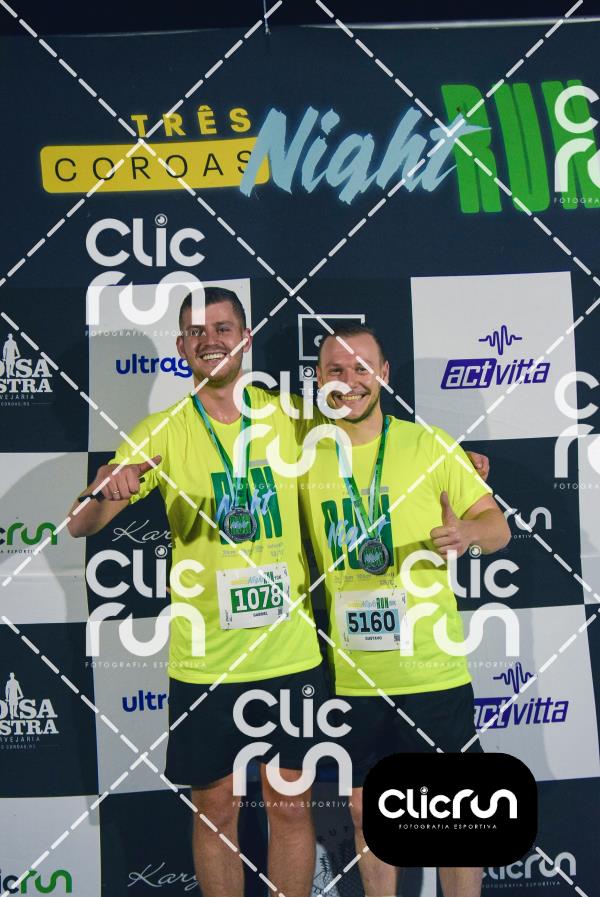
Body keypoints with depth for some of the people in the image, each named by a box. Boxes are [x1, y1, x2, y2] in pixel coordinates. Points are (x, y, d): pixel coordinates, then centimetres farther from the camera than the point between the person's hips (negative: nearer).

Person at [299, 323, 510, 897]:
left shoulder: (429, 445, -5)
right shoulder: (304, 456, 2)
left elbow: (498, 526, -2)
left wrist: (469, 532, -24)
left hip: (432, 668, -2)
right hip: (350, 673, 3)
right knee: (366, 810, 16)